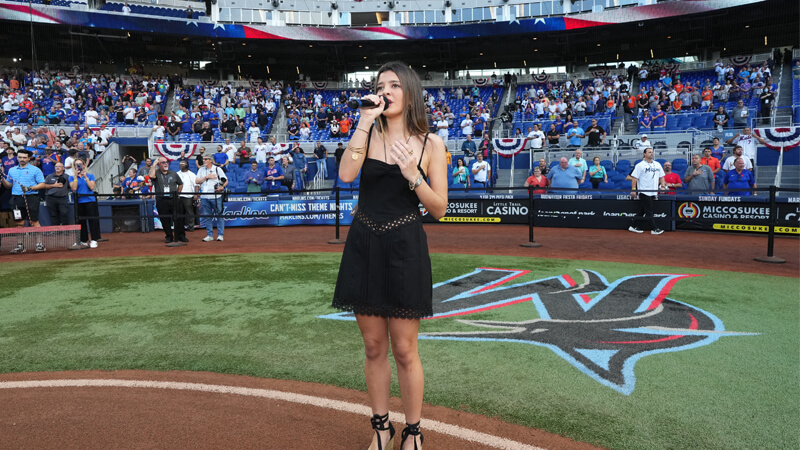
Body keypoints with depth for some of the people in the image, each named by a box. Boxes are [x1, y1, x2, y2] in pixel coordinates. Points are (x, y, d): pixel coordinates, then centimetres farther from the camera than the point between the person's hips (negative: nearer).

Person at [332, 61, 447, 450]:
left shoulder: (430, 143, 0)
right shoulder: (368, 134, 6)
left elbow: (439, 209, -2)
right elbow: (346, 174, -14)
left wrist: (413, 175, -17)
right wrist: (364, 123, -13)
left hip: (405, 248, -3)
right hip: (363, 246, 3)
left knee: (404, 350, 3)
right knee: (374, 347, 12)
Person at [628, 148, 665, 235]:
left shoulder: (657, 164, 15)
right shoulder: (640, 165, -5)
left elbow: (661, 176, 21)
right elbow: (634, 178, -8)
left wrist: (662, 186, 6)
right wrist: (633, 190, -15)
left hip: (653, 192, 7)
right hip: (644, 192, -6)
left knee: (642, 211, 10)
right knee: (649, 211, -5)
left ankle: (633, 226, 17)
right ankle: (654, 229, 0)